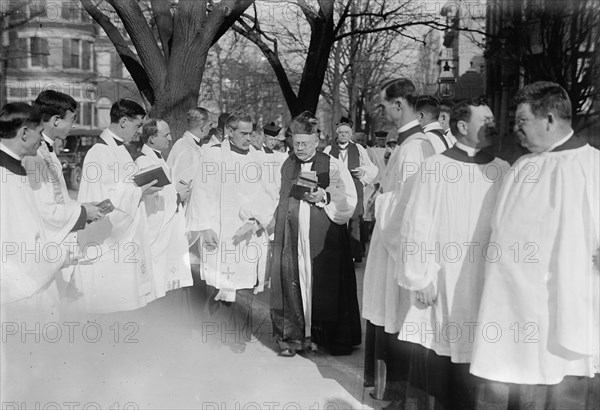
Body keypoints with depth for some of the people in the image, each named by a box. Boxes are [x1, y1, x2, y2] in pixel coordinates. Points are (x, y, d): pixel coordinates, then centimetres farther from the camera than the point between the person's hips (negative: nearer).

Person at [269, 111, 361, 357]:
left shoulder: (333, 166, -2)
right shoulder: (287, 166, 13)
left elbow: (348, 201, -5)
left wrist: (325, 197, -19)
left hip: (324, 238, -3)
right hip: (292, 237, 4)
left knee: (324, 284, 0)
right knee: (293, 283, 2)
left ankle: (329, 337, 14)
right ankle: (292, 337, 12)